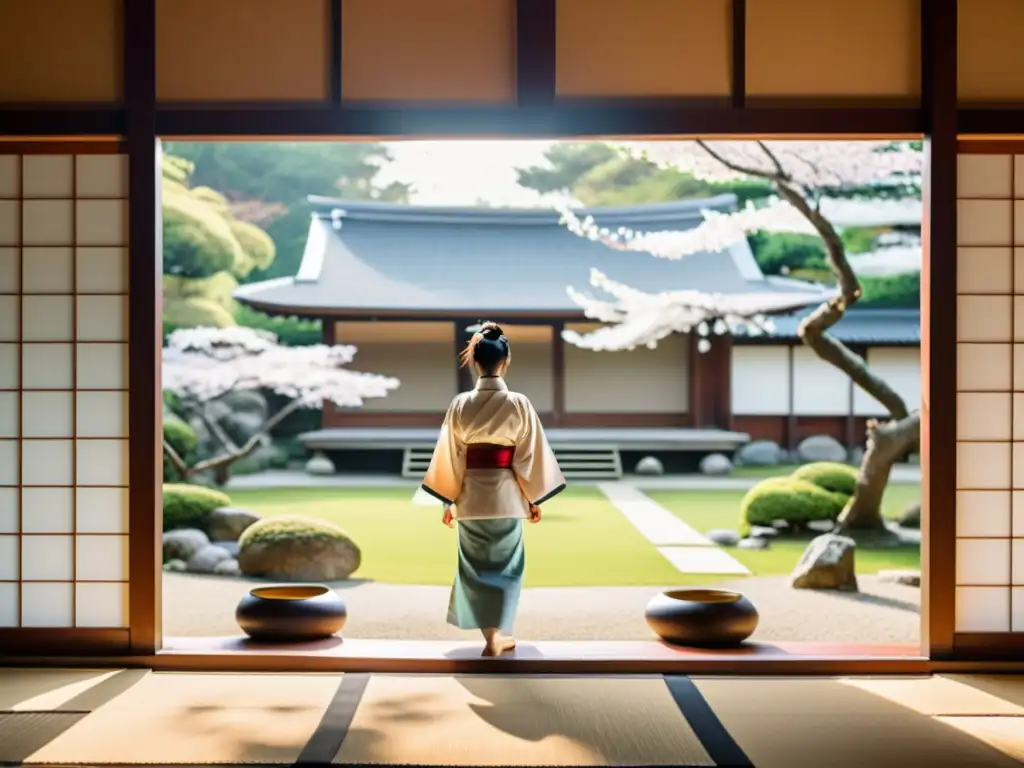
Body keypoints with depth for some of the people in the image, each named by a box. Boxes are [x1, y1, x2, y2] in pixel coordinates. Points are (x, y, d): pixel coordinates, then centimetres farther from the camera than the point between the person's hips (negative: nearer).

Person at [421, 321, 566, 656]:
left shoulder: (460, 404, -5)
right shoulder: (518, 403, -9)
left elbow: (450, 454, -2)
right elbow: (530, 455, -5)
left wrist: (448, 499, 7)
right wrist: (535, 498, 5)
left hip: (470, 496, 2)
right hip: (506, 494, -2)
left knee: (476, 562, 15)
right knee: (504, 563, 11)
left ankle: (492, 632, 21)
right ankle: (497, 635, 7)